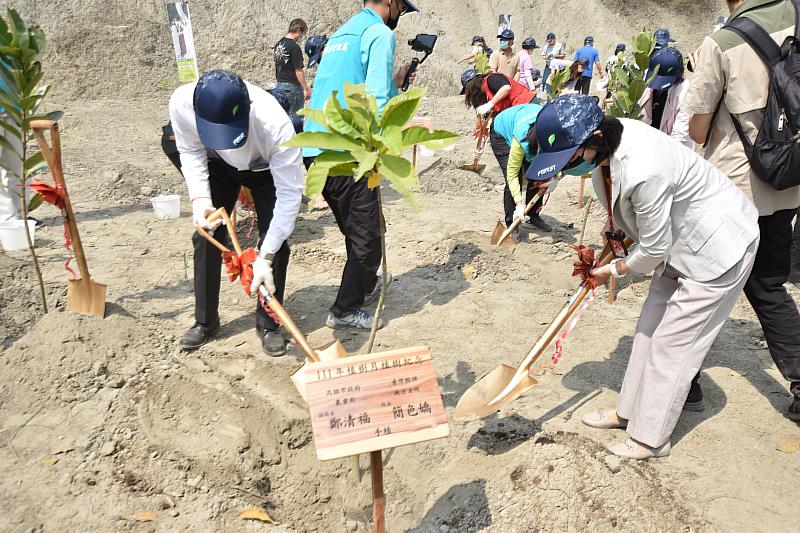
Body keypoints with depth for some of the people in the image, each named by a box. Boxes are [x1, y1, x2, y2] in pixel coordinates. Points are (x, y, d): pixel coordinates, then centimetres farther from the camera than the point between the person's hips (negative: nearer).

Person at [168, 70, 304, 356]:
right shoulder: (181, 102, -35)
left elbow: (290, 193, -37)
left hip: (267, 168, -2)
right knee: (206, 234, 0)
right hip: (220, 166, 3)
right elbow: (191, 151, -13)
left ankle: (268, 324, 6)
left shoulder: (275, 124, -45)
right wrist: (200, 198, -29)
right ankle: (205, 321, 18)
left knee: (275, 240, -12)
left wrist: (265, 257, -39)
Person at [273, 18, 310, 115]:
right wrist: (306, 88, -15)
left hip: (280, 84, 9)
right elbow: (298, 70, -18)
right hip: (292, 86, -9)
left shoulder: (279, 44, 10)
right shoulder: (294, 47, -16)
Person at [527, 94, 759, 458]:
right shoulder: (607, 142, -11)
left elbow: (653, 252, -25)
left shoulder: (643, 172, -38)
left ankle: (650, 439, 14)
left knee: (672, 341, -1)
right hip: (682, 238, 9)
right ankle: (629, 411, 31)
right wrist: (615, 228, 4)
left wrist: (614, 270, -9)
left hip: (720, 246, -9)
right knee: (650, 328, 15)